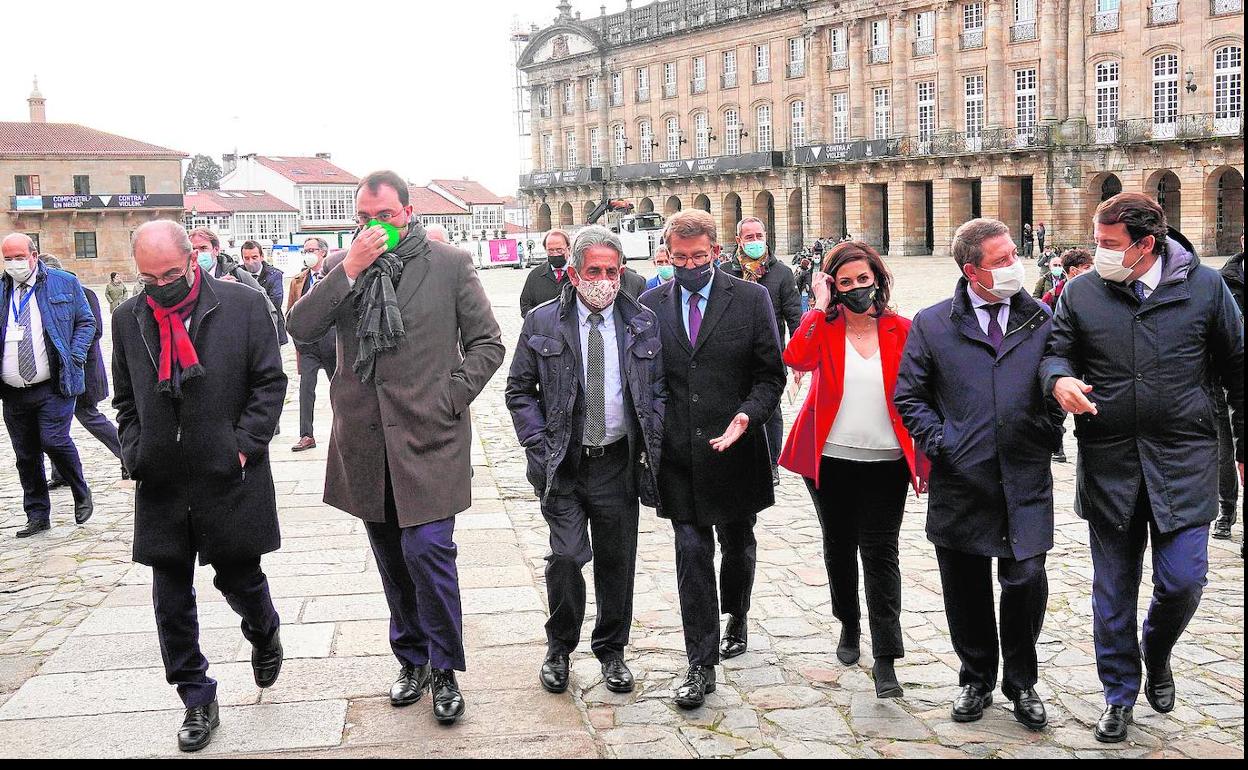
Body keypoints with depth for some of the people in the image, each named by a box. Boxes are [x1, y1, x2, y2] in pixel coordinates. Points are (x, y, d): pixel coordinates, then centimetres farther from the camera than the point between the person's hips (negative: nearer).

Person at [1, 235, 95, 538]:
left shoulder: (64, 283, 3)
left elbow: (86, 322, 6)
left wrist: (75, 359, -7)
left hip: (54, 386, -4)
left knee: (54, 441, -16)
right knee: (25, 455, 7)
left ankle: (81, 495, 9)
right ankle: (37, 515, 18)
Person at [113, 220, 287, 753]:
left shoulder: (243, 305, -4)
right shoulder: (128, 318, 6)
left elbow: (270, 382, -2)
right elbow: (125, 399, 14)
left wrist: (244, 445, -10)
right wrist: (135, 452, 0)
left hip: (230, 480, -3)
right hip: (162, 486, 3)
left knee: (239, 579, 9)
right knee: (172, 601, 7)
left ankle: (263, 634, 43)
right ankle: (197, 701, 21)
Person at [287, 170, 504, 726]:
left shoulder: (450, 264, -1)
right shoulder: (342, 267, 7)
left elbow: (487, 343, 3)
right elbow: (300, 328, -7)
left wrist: (450, 397, -8)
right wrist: (350, 269, -15)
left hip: (428, 436, -4)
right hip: (366, 441, 4)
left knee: (427, 549, -11)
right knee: (392, 557, 14)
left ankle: (444, 670, 7)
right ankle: (412, 660, 30)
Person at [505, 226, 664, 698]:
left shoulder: (643, 323, 3)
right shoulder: (542, 323, -1)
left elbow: (658, 390, 8)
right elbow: (519, 390, 5)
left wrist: (652, 448, -2)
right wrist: (539, 447, -5)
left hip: (620, 464, 2)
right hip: (562, 465, -2)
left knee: (617, 563, 9)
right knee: (567, 557, -10)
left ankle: (611, 651, 29)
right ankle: (559, 648, 14)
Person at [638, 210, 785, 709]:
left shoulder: (751, 299, -2)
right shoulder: (651, 305, 3)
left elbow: (771, 374, -2)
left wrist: (746, 417, -19)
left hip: (735, 450, 0)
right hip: (678, 456, 0)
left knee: (737, 545, 19)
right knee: (692, 555, 0)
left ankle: (737, 618, 46)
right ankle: (701, 664, 7)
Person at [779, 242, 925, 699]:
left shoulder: (901, 330, 1)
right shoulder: (824, 327, -1)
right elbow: (795, 359, -22)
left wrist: (924, 454, -1)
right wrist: (820, 307, -18)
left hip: (886, 461, -1)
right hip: (830, 459, 1)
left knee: (880, 553, -3)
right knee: (838, 546, 15)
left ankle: (885, 660, 0)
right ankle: (849, 625, 37)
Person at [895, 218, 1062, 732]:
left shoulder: (1043, 321, 6)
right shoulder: (932, 324, 1)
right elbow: (909, 396, 5)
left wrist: (1049, 438, 3)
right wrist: (940, 442, -5)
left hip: (1026, 482, 0)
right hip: (961, 482, 0)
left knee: (1027, 582, -4)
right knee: (966, 592, 10)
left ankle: (1021, 683, 19)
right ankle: (977, 679, 31)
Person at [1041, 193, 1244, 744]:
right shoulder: (1081, 293, 1)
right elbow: (1058, 350, 7)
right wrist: (1059, 378, -18)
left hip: (1183, 460, -1)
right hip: (1108, 462, 1)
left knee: (1182, 580, -4)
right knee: (1113, 589, 9)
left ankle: (1156, 654, 29)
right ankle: (1120, 694, 27)